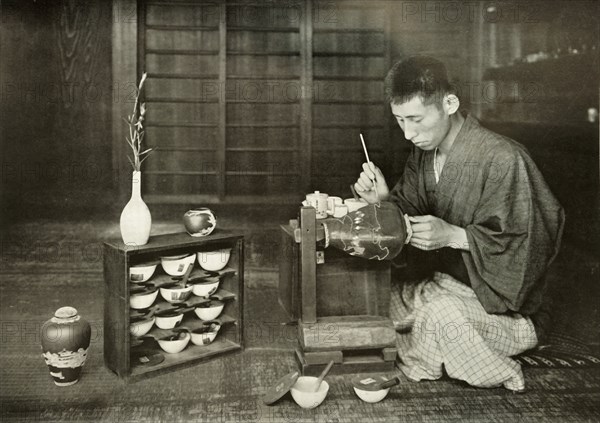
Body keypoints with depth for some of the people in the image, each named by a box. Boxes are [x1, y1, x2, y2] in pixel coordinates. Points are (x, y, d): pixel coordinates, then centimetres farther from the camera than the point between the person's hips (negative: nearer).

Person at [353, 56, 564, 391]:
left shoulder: (504, 159, -23)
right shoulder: (424, 153, 2)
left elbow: (529, 245, -21)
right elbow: (413, 215, 7)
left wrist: (454, 236, -29)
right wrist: (384, 200, -15)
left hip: (501, 304, -7)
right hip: (443, 286, 8)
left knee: (442, 314, -35)